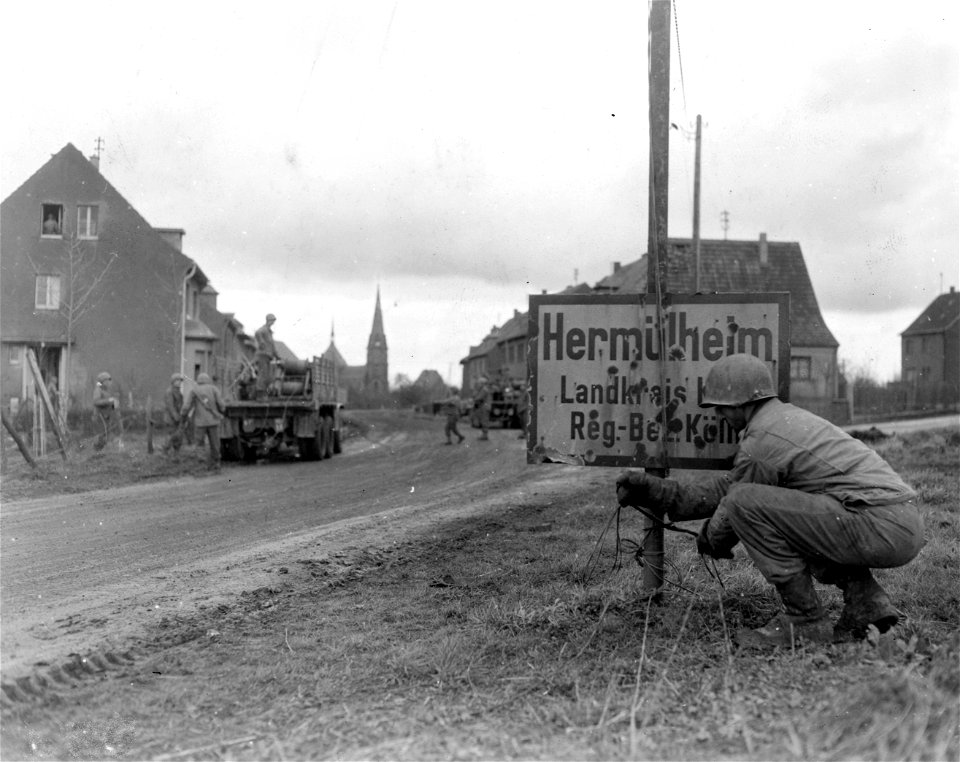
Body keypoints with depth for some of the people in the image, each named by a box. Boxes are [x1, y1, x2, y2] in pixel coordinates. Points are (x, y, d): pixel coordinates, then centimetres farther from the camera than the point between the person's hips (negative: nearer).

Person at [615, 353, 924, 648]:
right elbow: (727, 485, 24)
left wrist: (708, 539, 25)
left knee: (746, 503, -13)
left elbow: (734, 504, 2)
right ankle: (867, 601, 13)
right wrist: (660, 492, 23)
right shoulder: (788, 417, 22)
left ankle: (805, 620, -5)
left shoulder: (759, 442, -9)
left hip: (878, 524, -10)